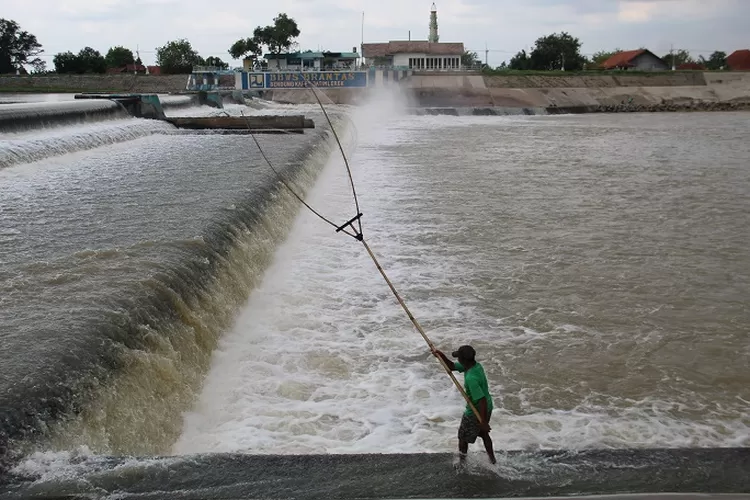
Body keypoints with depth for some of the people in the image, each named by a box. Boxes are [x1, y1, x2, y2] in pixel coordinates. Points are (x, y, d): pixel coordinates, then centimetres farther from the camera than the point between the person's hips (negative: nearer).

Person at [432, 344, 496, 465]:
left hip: (476, 412, -8)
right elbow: (451, 366, 4)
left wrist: (483, 422, -26)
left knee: (463, 438, 17)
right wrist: (441, 355, -13)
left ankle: (462, 463, 37)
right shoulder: (475, 365, -8)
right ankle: (492, 459, 47)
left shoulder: (471, 378, -36)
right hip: (487, 408, 8)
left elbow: (482, 401, -34)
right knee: (483, 433, 30)